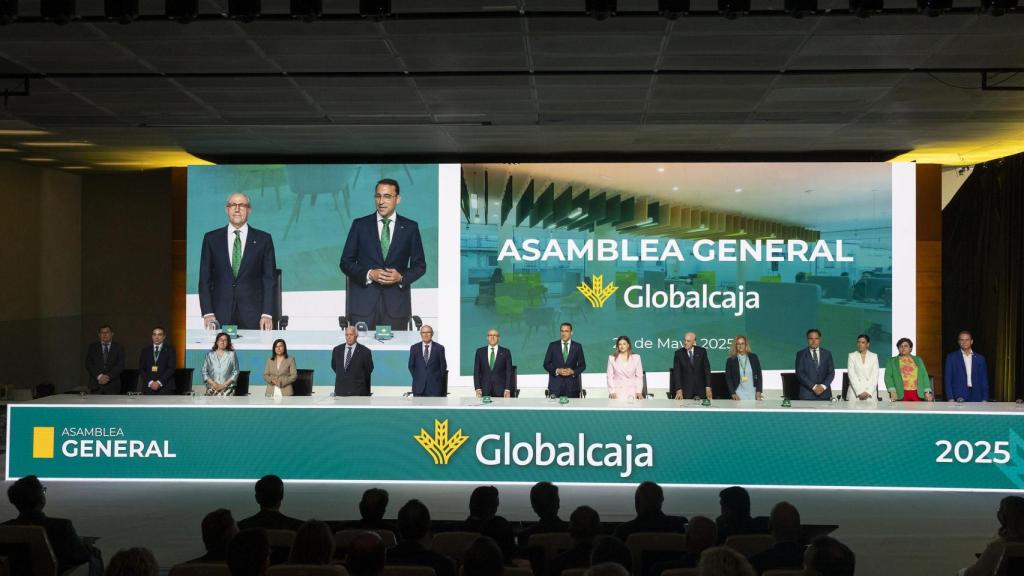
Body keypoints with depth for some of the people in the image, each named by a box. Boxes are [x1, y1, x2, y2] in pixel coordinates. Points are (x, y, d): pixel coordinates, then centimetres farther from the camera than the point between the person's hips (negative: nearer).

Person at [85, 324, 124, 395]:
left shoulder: (119, 348, 9)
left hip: (112, 386, -1)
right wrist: (99, 376, -11)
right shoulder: (92, 347, 12)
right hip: (95, 386, 1)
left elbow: (120, 366, -1)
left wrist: (108, 376, -13)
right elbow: (88, 364, 3)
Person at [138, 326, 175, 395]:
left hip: (165, 387, -2)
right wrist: (150, 382, -7)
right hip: (149, 388, 2)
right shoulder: (145, 351, 15)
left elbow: (171, 368, -3)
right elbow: (141, 369, 8)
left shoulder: (170, 349, 7)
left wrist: (159, 382, -11)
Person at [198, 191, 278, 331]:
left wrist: (267, 314, -5)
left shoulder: (263, 239, 7)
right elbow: (205, 279, 8)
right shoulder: (211, 238, 10)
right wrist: (207, 313, -3)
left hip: (253, 316, -1)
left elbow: (270, 279, 4)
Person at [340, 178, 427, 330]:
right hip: (364, 301, 0)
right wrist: (369, 274, -11)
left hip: (396, 303, 0)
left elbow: (420, 265, 11)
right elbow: (346, 262, 6)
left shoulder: (410, 227, 7)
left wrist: (401, 277, -9)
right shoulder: (360, 225, 7)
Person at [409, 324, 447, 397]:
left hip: (434, 386, -1)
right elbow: (411, 366, 11)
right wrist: (416, 377, 6)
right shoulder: (414, 348, 6)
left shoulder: (439, 348, 3)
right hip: (418, 385, 1)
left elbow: (443, 366, 7)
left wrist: (437, 379, 4)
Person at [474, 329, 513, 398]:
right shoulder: (480, 351, 9)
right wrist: (477, 388, -4)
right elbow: (476, 371, 7)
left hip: (500, 390, -1)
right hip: (484, 390, 1)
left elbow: (509, 372, 2)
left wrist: (507, 389, -7)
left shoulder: (505, 352, 5)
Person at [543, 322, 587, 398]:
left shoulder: (577, 346, 8)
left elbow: (582, 365, 10)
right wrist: (557, 371, -11)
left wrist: (573, 371, -9)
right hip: (555, 385, 0)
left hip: (572, 386, 0)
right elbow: (546, 364, 6)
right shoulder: (553, 346, 6)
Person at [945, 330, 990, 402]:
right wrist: (951, 399, -7)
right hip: (959, 397, -2)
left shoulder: (980, 358, 12)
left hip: (975, 398, 2)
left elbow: (984, 380, 11)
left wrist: (985, 400, 3)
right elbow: (948, 379, 2)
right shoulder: (951, 357, 5)